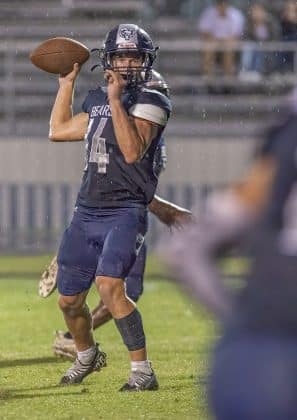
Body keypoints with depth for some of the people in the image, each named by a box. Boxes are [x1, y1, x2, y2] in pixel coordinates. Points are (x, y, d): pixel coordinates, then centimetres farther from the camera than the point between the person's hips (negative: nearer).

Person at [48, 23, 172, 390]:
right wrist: (66, 83, 25)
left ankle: (142, 371, -21)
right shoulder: (96, 101, 14)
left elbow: (132, 151, -20)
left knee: (109, 285, -27)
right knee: (69, 299, 12)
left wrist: (116, 101, -24)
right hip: (86, 212, 7)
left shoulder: (149, 103, -6)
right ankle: (87, 356, 41)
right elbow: (58, 130, 26)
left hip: (125, 212, -7)